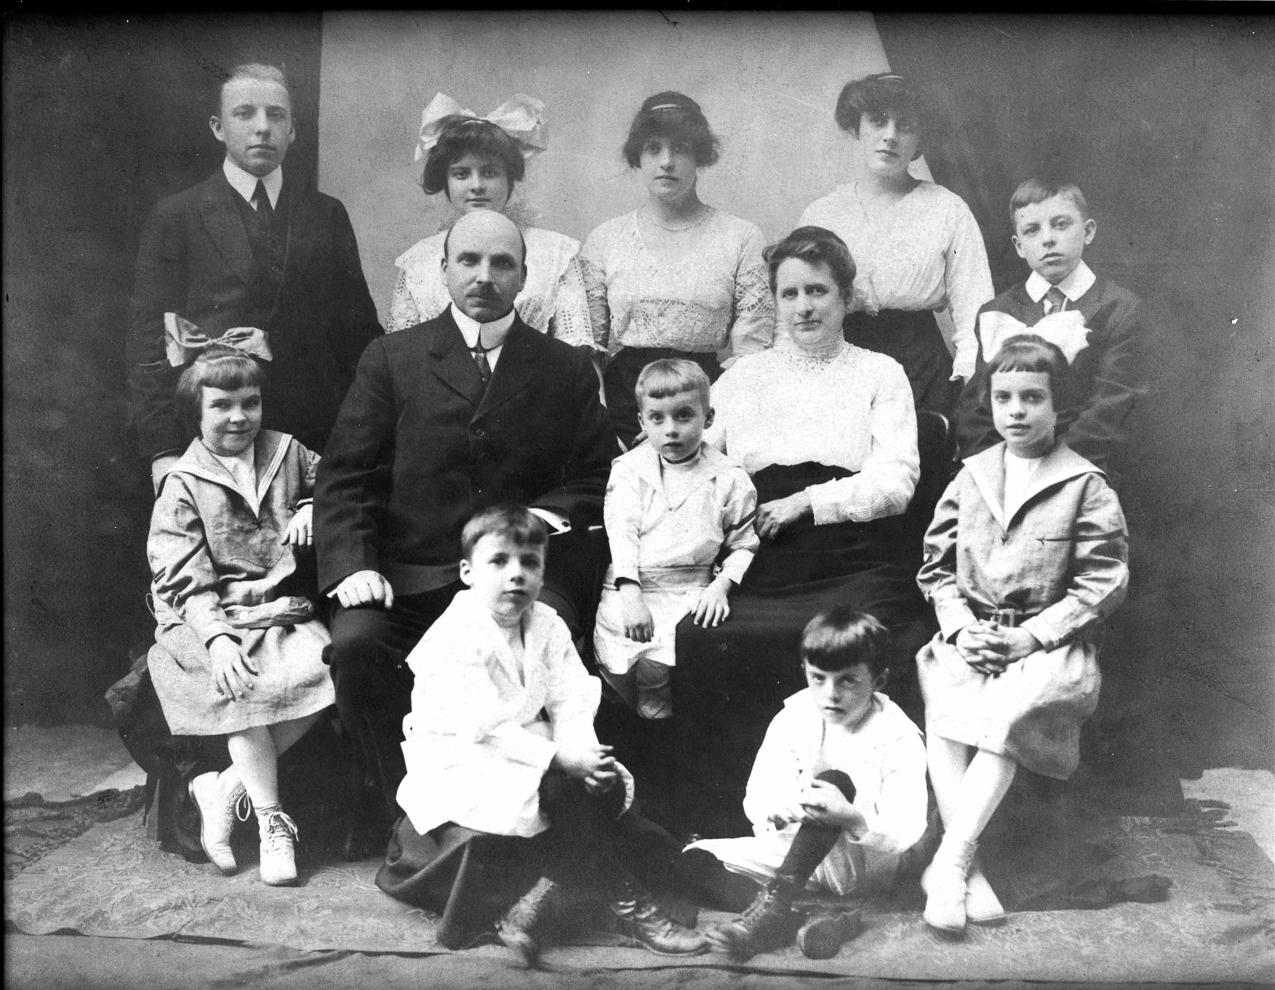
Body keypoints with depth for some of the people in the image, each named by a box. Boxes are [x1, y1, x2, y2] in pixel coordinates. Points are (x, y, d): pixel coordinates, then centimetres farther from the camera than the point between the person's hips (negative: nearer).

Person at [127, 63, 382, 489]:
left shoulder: (328, 215, 11)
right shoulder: (174, 218, 4)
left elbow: (360, 331, 10)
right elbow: (149, 342, 1)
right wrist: (164, 453, -8)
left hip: (318, 443, 2)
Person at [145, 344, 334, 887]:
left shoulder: (286, 452, 11)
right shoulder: (181, 483, 1)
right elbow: (183, 577, -6)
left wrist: (312, 507, 3)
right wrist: (216, 637, -22)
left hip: (284, 605, 3)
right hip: (213, 614, -3)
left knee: (319, 668, -26)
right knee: (253, 686, -30)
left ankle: (226, 786, -12)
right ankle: (272, 821, -13)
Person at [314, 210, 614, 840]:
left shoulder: (566, 370, 12)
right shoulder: (390, 358, 8)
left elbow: (597, 476, 12)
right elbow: (343, 478, 4)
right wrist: (354, 565, -13)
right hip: (405, 577, 1)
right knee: (355, 645, -28)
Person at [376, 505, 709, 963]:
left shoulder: (547, 626, 5)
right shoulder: (455, 635, -18)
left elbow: (571, 702, -2)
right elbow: (485, 727, -25)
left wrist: (582, 750, -23)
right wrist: (560, 758, -28)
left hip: (528, 752, 8)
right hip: (459, 763, -7)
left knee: (609, 784, -16)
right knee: (563, 791, -29)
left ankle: (537, 909, -18)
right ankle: (627, 905, -16)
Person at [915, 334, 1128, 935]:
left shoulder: (1086, 487, 1)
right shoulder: (970, 477, 12)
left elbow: (1102, 584, -4)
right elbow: (936, 566, 14)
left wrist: (1029, 636, -14)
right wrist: (959, 626, -5)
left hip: (1049, 643, -3)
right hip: (970, 637, 3)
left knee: (1007, 714, -33)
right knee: (942, 709, -29)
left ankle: (948, 863, -29)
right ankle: (968, 870, -27)